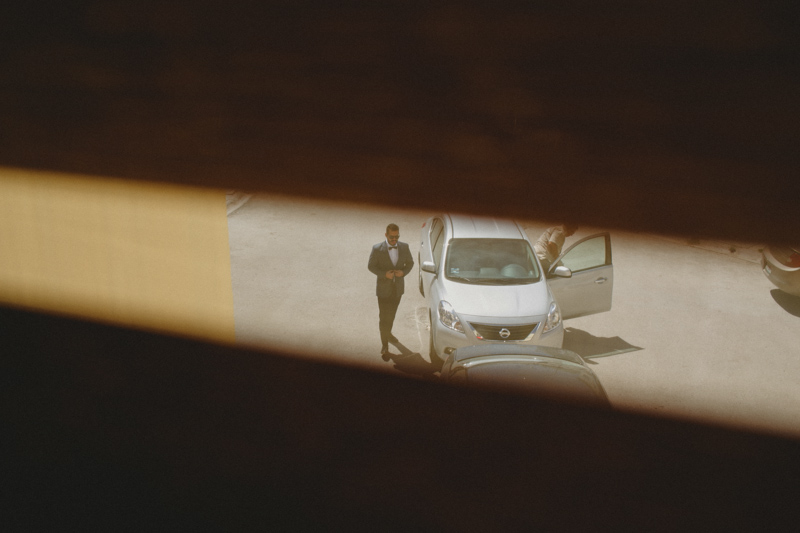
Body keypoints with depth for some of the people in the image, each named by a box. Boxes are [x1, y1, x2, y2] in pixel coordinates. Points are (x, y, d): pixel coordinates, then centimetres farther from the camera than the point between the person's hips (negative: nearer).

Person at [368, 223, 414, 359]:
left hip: (398, 288, 4)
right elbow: (371, 266, -8)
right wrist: (384, 274, -23)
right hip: (383, 288, -4)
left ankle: (388, 333, 47)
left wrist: (403, 272, -15)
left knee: (392, 314, 23)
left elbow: (410, 262, 6)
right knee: (384, 317, -2)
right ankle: (384, 345, 5)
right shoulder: (377, 249, -15)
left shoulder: (404, 247, -5)